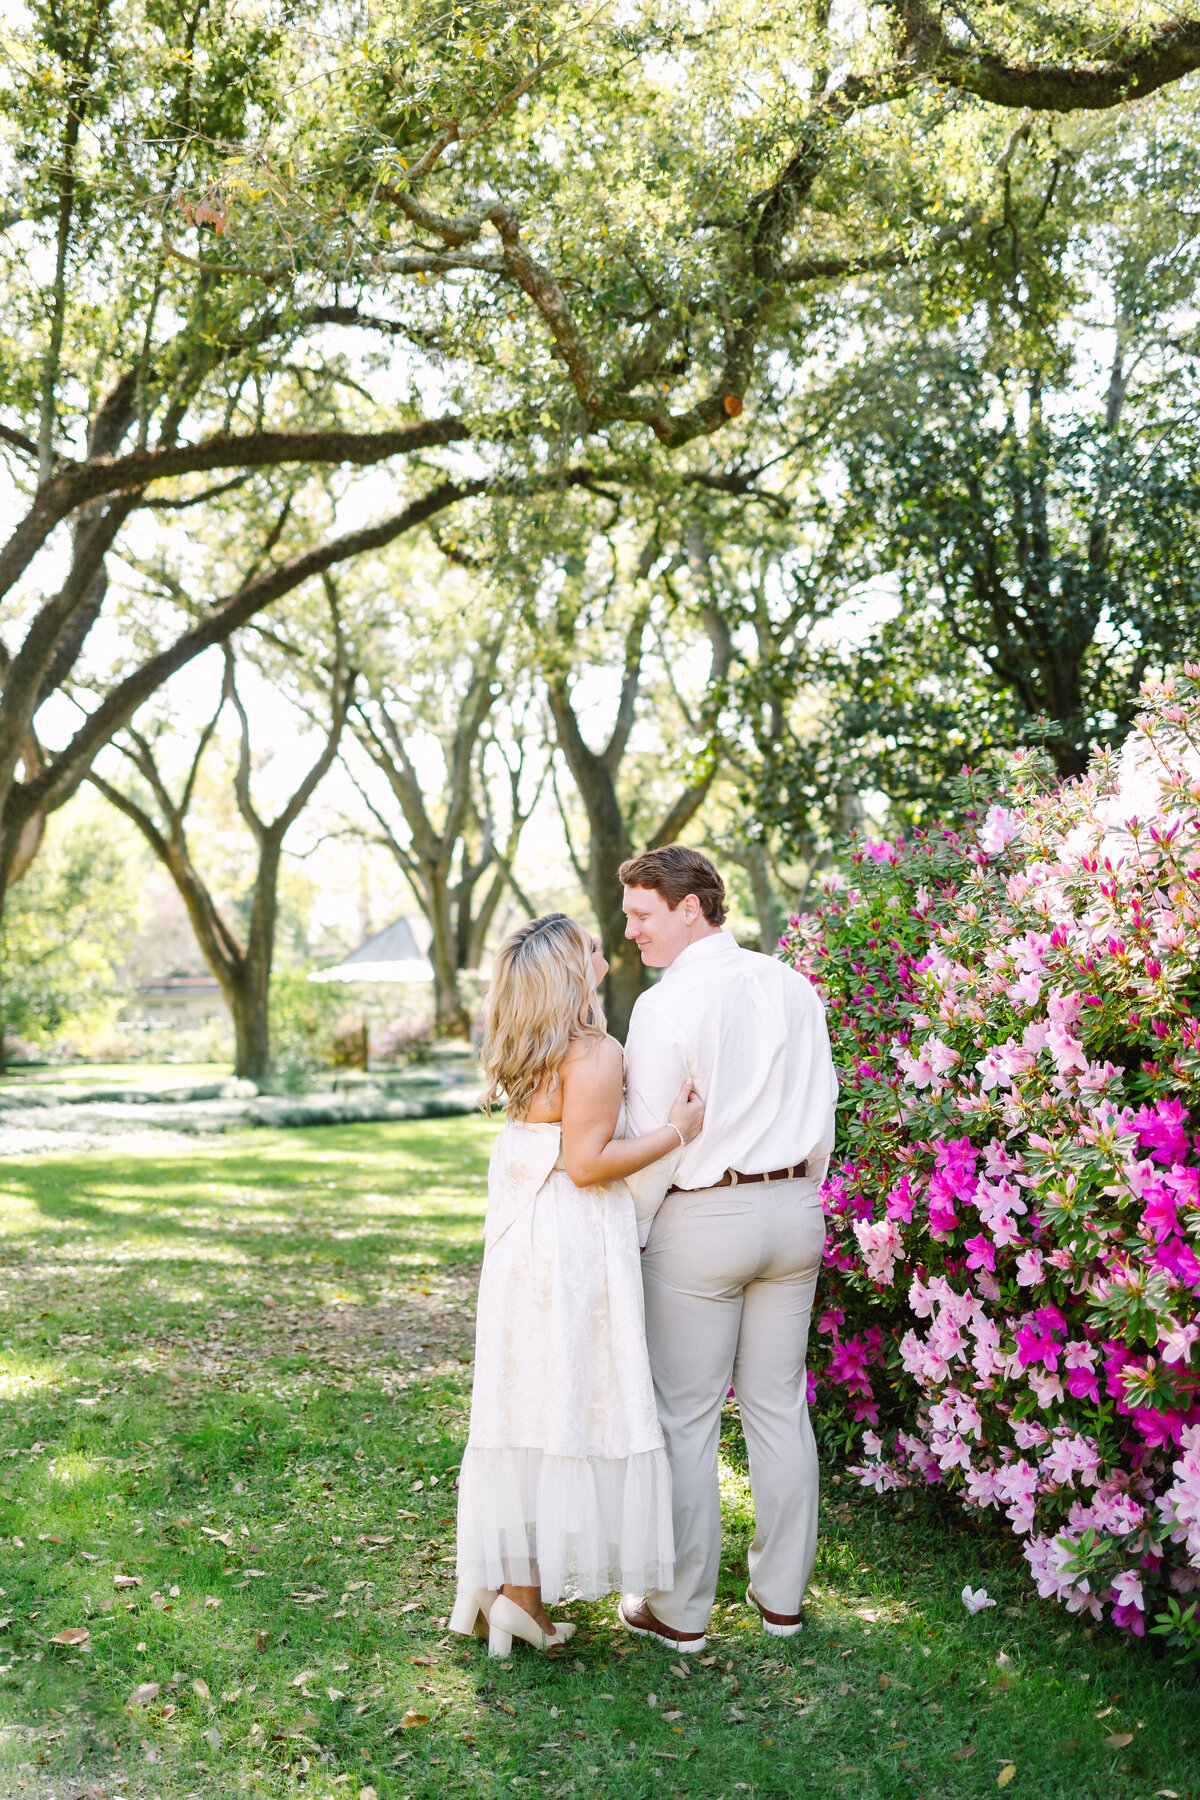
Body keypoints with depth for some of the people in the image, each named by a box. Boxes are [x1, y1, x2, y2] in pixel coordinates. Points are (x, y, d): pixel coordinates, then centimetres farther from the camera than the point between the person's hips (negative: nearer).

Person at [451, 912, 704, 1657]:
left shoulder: (532, 1054, 13)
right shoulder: (595, 1051, -14)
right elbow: (587, 1162, -18)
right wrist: (675, 1131, -13)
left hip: (522, 1245, 9)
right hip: (574, 1244, -9)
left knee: (522, 1402, 14)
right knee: (568, 1407, 0)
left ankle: (493, 1582, 22)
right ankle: (523, 1592, 5)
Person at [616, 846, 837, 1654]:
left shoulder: (665, 1007, -14)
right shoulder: (794, 988, 5)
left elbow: (653, 1143, -12)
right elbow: (823, 1112, 11)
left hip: (701, 1219, -6)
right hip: (793, 1209, 6)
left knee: (686, 1417, 5)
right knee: (780, 1407, 14)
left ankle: (681, 1610, 15)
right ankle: (782, 1595, 24)